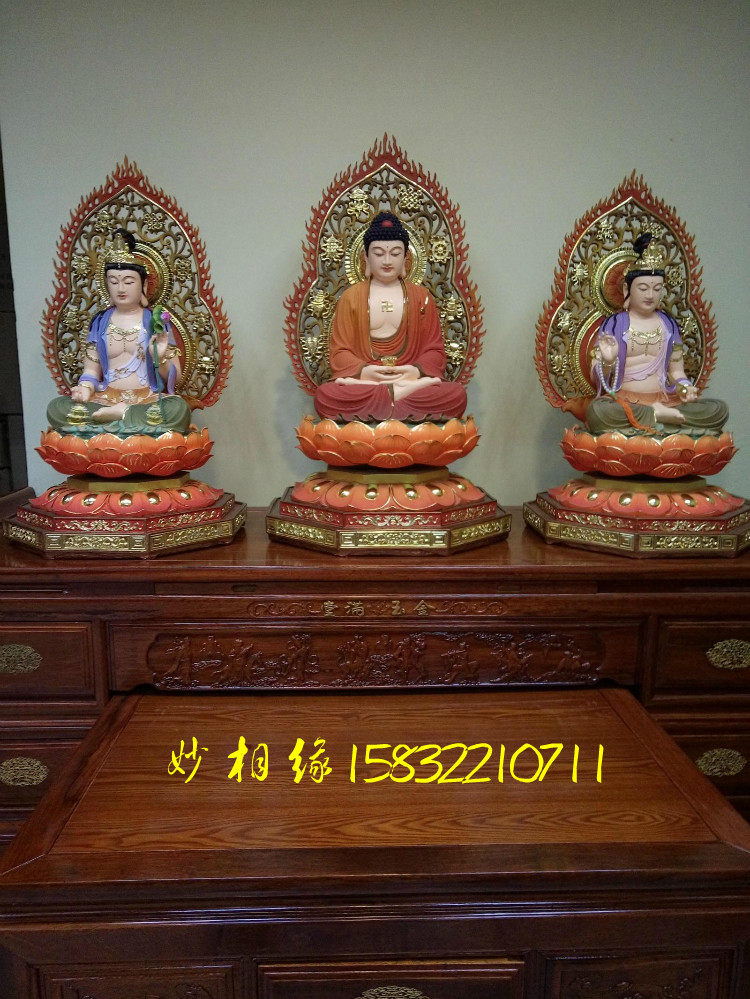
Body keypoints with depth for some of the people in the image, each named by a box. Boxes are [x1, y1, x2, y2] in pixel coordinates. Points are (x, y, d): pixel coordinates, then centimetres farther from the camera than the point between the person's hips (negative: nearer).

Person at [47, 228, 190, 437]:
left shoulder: (156, 321, 9)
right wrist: (85, 387, -9)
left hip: (148, 397, -2)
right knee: (56, 408, -24)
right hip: (106, 396, 2)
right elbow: (91, 369, 14)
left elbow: (174, 377, 6)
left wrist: (161, 357, -15)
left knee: (179, 408, -37)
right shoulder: (100, 322, 16)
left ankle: (111, 414, -23)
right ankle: (126, 413, -23)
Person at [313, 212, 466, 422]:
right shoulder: (350, 298, 13)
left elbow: (435, 350, 11)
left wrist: (416, 370, -13)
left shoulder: (421, 297, 17)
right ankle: (406, 392, -32)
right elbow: (339, 352, 5)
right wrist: (363, 371, -17)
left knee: (457, 394, -29)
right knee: (324, 396, -36)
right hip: (362, 379, 0)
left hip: (410, 377, 1)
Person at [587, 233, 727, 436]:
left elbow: (676, 371, 19)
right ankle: (660, 415, -23)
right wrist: (608, 362, -21)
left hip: (665, 400, 3)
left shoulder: (669, 325, 16)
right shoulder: (613, 324, 5)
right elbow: (596, 377, 1)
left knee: (720, 410, -20)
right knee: (596, 411, -39)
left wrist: (685, 387, -3)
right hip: (623, 401, -3)